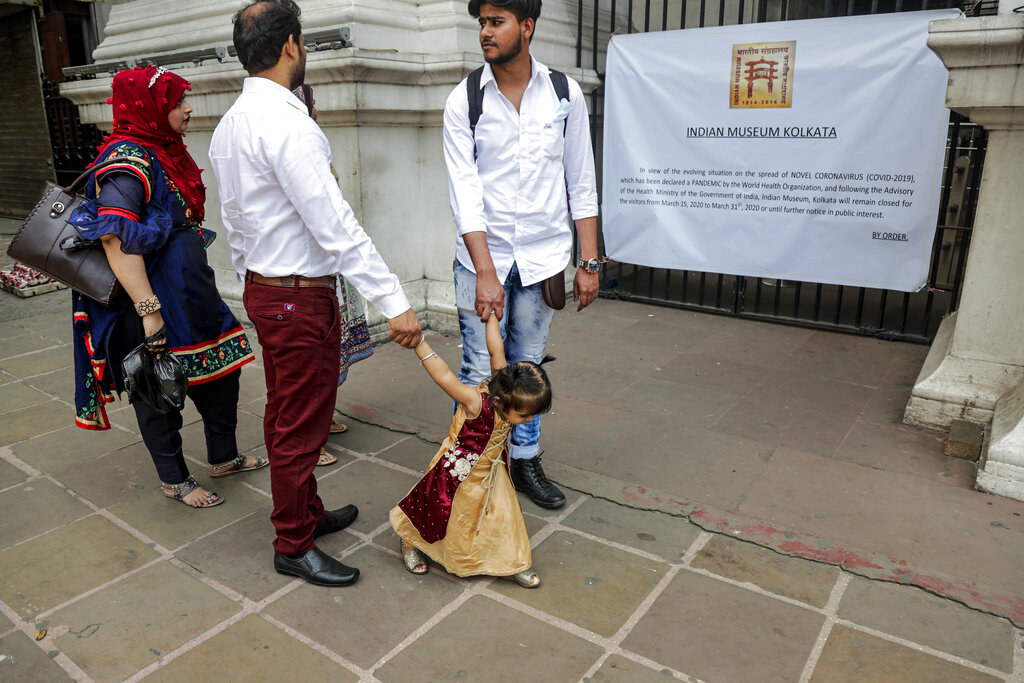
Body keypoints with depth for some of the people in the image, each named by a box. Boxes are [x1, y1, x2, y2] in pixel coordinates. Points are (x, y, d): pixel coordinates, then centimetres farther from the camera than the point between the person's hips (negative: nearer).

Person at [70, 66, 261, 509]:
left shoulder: (165, 153, 12)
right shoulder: (129, 159, -18)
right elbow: (116, 239, -26)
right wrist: (149, 309, -29)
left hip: (191, 294, 10)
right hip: (154, 300, -9)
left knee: (221, 366, 15)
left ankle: (224, 457, 31)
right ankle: (174, 479, 22)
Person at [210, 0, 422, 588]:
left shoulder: (229, 125, 10)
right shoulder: (286, 123, -21)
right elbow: (336, 225, -27)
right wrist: (394, 302, -26)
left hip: (262, 291, 10)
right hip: (302, 298, -10)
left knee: (284, 417, 20)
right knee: (302, 427, 4)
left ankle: (306, 512, 39)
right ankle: (294, 546, 21)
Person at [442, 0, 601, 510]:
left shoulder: (565, 94, 1)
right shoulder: (464, 100, -4)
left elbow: (581, 183, 4)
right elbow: (464, 191, -11)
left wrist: (589, 262, 0)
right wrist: (485, 272, -20)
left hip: (543, 256, 2)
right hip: (482, 258, -1)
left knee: (527, 367, 13)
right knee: (480, 371, 2)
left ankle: (525, 462, 29)